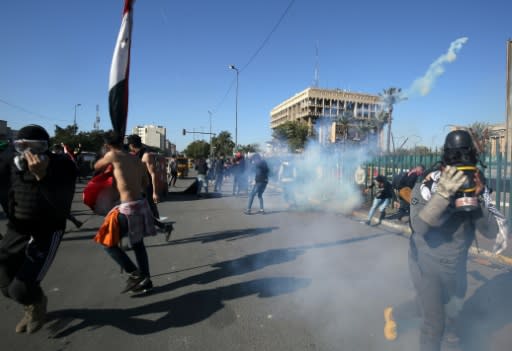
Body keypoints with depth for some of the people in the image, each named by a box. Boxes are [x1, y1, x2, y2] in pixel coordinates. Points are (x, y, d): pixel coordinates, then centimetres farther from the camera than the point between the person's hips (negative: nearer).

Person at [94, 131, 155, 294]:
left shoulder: (112, 156, -7)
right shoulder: (136, 159, 10)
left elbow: (96, 167, 12)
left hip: (128, 207, -7)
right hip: (142, 204, 7)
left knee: (108, 243, 8)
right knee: (138, 244, 20)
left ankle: (135, 274, 5)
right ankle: (145, 280, 27)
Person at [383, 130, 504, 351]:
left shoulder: (479, 189, -15)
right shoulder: (427, 187, -28)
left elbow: (492, 231, -20)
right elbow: (419, 227, -40)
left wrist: (477, 201, -35)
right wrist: (442, 195, -50)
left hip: (457, 262, 6)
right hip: (426, 262, -5)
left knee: (454, 305, 32)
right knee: (433, 323, -5)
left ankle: (448, 329, 64)